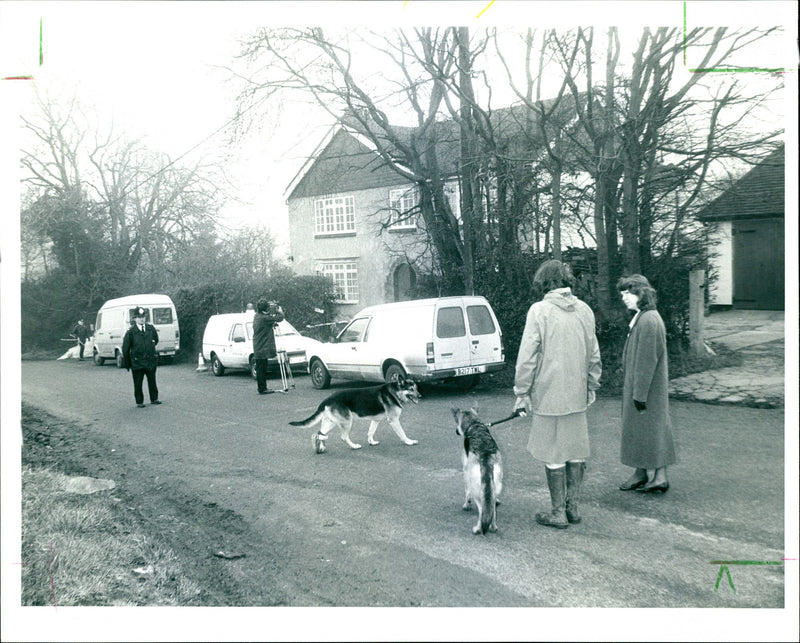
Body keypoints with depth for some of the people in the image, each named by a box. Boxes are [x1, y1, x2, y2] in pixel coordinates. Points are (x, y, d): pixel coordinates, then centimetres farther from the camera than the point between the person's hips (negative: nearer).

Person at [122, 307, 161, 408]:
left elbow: (156, 340, 21)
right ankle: (139, 402, 17)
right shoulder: (130, 332, -7)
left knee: (152, 381, 13)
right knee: (138, 383, 5)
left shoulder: (151, 328, 2)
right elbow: (125, 349, -1)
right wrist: (127, 363, 1)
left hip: (151, 360, 3)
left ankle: (154, 399, 27)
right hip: (137, 363, -3)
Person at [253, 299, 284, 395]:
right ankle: (262, 389, 1)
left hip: (258, 348, 9)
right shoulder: (264, 318, -20)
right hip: (263, 348, -9)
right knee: (261, 369, -3)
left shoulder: (257, 316, 8)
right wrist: (279, 310, -2)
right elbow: (280, 317, -19)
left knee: (261, 369, 14)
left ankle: (262, 388, 21)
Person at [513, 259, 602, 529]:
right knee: (576, 451, 14)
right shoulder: (584, 310, 5)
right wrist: (591, 386, 22)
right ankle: (573, 507, 23)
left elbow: (527, 356, -11)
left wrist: (521, 393, -4)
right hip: (578, 395, 6)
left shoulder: (540, 310, -11)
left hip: (549, 395, -5)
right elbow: (594, 355, 12)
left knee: (553, 454, 3)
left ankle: (558, 513, 11)